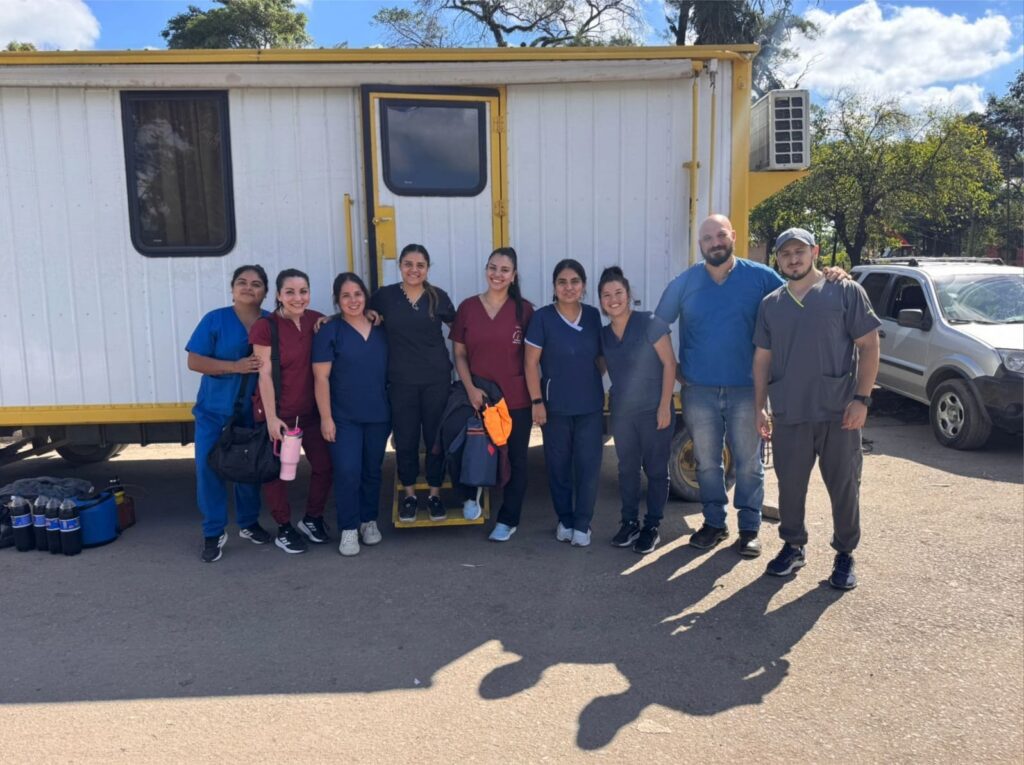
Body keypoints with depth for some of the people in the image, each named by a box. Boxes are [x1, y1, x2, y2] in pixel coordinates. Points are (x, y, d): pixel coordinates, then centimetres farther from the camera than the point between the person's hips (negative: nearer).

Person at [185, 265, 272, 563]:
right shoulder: (215, 320, -6)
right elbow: (194, 361, -9)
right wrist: (236, 366, -20)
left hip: (253, 412, 2)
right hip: (214, 412, -1)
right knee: (209, 469, -1)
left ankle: (249, 523, 30)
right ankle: (213, 533, 13)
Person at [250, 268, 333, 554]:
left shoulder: (315, 320, 1)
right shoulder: (265, 327, -13)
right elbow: (265, 375, -14)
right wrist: (271, 418, -16)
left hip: (311, 409, 5)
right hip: (277, 411, -5)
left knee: (324, 466, 8)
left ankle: (312, 519, 31)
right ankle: (284, 529, 25)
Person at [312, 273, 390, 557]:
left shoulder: (381, 329, 7)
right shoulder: (329, 331, -4)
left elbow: (391, 370, 14)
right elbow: (321, 377, -8)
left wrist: (394, 408, 11)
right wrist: (326, 417, -13)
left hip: (379, 415, 4)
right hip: (344, 417, -4)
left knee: (372, 471, 12)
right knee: (348, 472, -9)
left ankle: (369, 521, 27)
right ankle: (349, 529, 5)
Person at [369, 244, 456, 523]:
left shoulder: (438, 296, 0)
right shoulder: (384, 295, 0)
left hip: (437, 379, 0)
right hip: (401, 381, 0)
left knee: (436, 437, 7)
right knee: (405, 440, 7)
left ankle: (435, 494, 24)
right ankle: (409, 495, 25)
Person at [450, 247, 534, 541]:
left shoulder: (524, 309, -3)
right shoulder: (467, 307, 0)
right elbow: (459, 354, 2)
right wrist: (470, 388, -9)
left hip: (516, 398, 0)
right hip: (478, 396, 0)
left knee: (517, 460, 9)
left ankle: (508, 520, 25)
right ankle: (471, 496, 36)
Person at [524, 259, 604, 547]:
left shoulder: (593, 315, 1)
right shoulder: (542, 317, -9)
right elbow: (531, 363, -7)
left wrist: (595, 384, 5)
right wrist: (537, 401, -11)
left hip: (590, 405, 2)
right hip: (556, 405, -2)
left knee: (588, 464, 1)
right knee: (558, 465, 8)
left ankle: (582, 523, 16)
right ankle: (564, 519, 26)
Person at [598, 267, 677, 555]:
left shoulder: (649, 323, -11)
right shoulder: (604, 334, 5)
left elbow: (669, 364, -12)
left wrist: (664, 406, -15)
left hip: (653, 410, -5)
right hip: (621, 412, 5)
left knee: (655, 469, 5)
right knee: (627, 468, 13)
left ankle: (652, 526, 17)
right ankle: (629, 522, 26)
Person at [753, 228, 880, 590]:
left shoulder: (846, 292, 0)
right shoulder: (770, 304, 11)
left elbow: (869, 346, -2)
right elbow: (762, 358, 13)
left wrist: (862, 398, -11)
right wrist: (760, 407, 7)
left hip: (838, 411, -3)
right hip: (788, 413, 3)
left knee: (844, 486, 7)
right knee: (789, 485, 10)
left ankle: (845, 554, 23)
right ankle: (793, 547, 28)